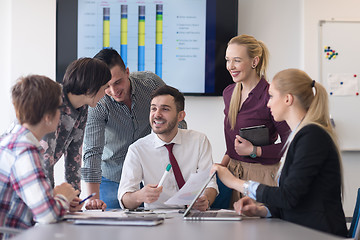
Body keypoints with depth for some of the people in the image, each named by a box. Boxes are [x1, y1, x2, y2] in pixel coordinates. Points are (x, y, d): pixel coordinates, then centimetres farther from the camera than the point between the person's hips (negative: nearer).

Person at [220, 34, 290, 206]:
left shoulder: (269, 96, -14)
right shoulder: (229, 93, 10)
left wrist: (254, 151, -16)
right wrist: (226, 160, 8)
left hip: (262, 174, -6)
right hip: (233, 172, 6)